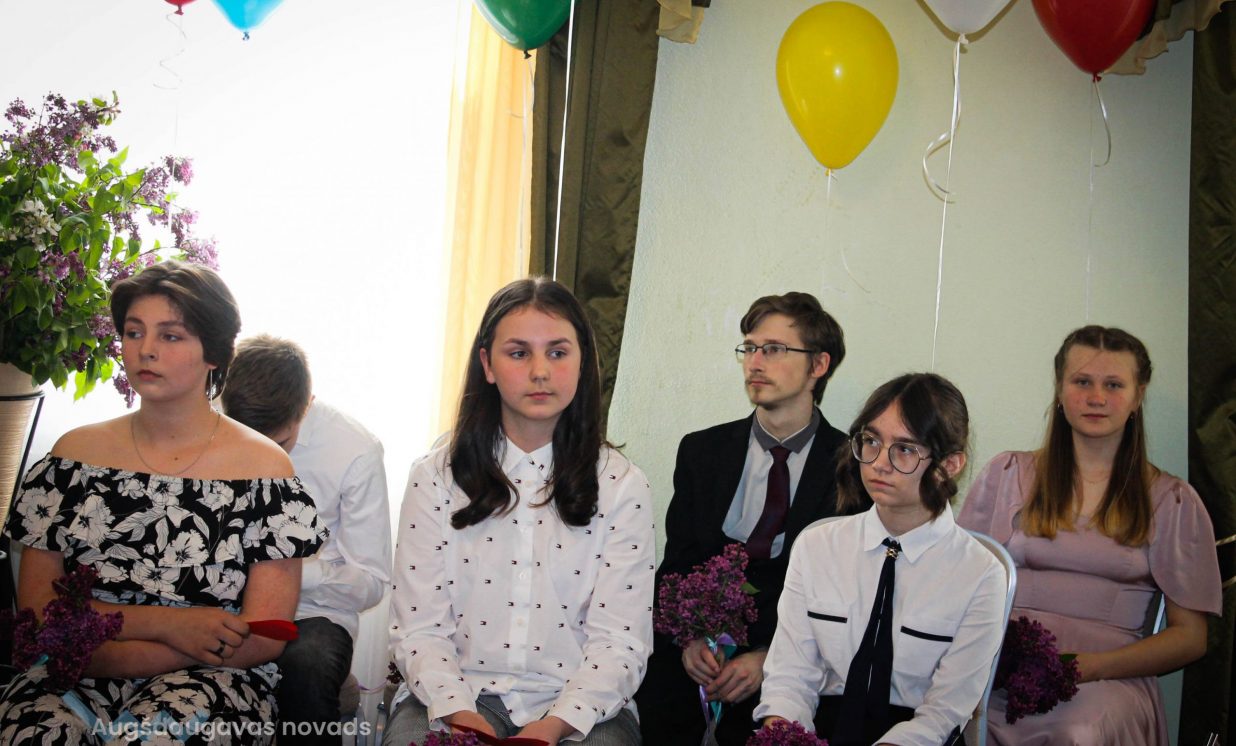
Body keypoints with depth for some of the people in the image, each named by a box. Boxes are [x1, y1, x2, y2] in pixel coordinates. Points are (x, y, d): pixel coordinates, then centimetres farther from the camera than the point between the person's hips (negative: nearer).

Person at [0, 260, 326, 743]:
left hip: (211, 683, -2)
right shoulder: (76, 454, 9)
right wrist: (166, 622, -11)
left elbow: (263, 639, -4)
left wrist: (106, 653, -9)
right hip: (73, 680, 2)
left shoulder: (262, 466, 0)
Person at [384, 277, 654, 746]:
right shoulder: (435, 478, 4)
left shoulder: (621, 486, 2)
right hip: (457, 698, 0)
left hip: (577, 708, 0)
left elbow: (619, 644, -4)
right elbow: (418, 630, 0)